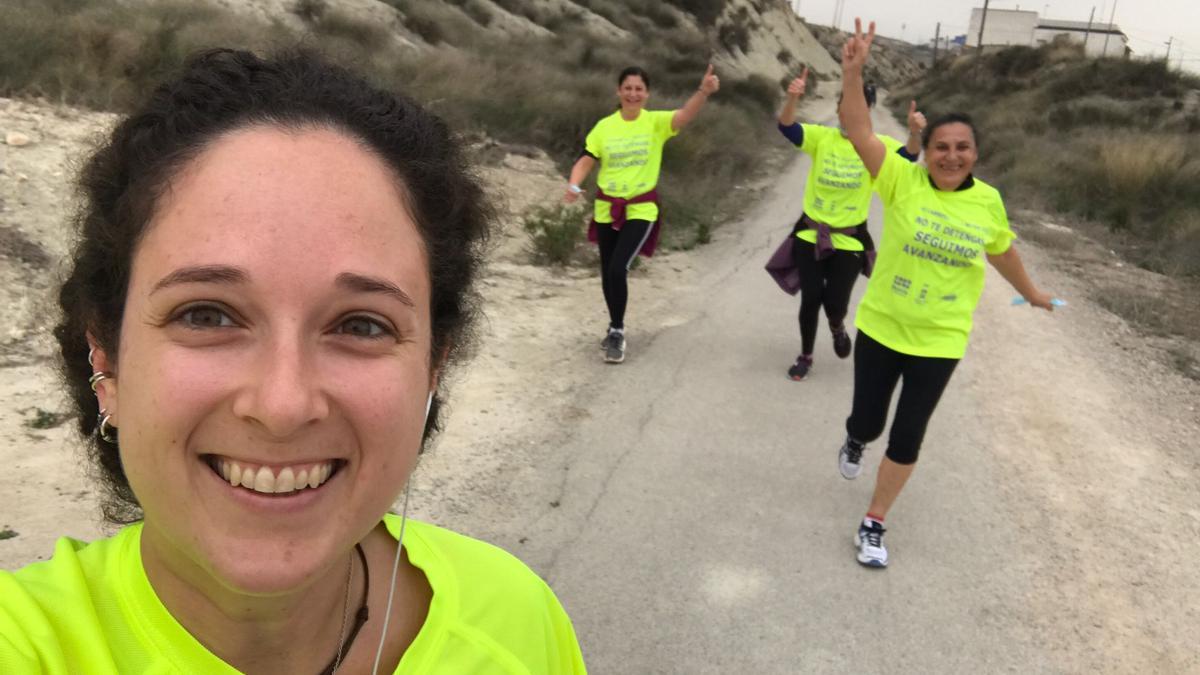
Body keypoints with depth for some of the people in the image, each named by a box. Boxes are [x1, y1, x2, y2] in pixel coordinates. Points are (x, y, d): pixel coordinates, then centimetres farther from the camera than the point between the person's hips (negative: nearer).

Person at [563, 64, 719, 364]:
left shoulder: (655, 122, -7)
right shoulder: (605, 126, 0)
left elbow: (685, 115, -25)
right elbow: (586, 160, -1)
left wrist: (704, 91, -43)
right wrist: (573, 185, -21)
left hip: (641, 209, -3)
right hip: (606, 208, 4)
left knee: (618, 269, -18)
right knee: (607, 272, 12)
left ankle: (617, 331, 2)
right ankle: (616, 328, 35)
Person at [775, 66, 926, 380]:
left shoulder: (878, 144, -6)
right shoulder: (821, 137, -5)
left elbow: (909, 155, -23)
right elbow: (786, 127, -21)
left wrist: (915, 132, -45)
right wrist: (792, 97, -41)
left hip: (849, 240, 0)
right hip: (810, 234, 1)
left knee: (835, 303, -1)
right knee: (810, 299, 3)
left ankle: (838, 328, 38)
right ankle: (805, 356, 26)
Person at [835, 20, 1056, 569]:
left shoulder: (987, 200, -5)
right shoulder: (902, 180, -13)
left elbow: (1001, 250, 15)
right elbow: (859, 132, -25)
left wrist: (1029, 292, 29)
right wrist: (853, 71, -39)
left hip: (940, 341, 2)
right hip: (881, 327, -1)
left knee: (907, 437, 6)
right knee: (866, 423, 9)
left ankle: (873, 524, 24)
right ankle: (854, 441, 49)